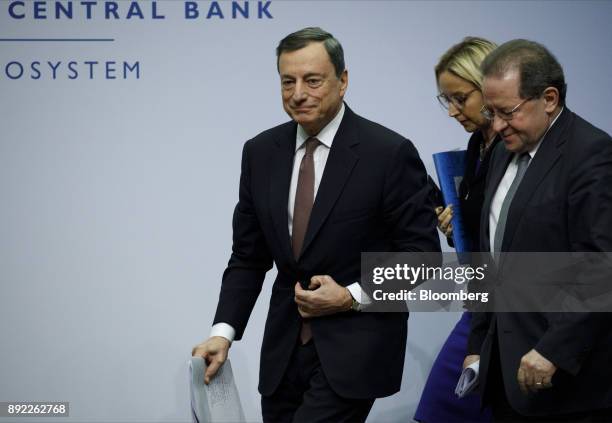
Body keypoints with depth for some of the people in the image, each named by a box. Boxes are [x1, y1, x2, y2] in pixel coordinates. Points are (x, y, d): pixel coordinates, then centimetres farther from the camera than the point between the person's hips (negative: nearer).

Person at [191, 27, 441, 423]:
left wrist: (352, 297, -15)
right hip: (284, 348, 5)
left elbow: (421, 254, -6)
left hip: (355, 348, -5)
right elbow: (248, 257, 8)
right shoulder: (261, 152, 5)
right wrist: (224, 331, -4)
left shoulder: (389, 153, -10)